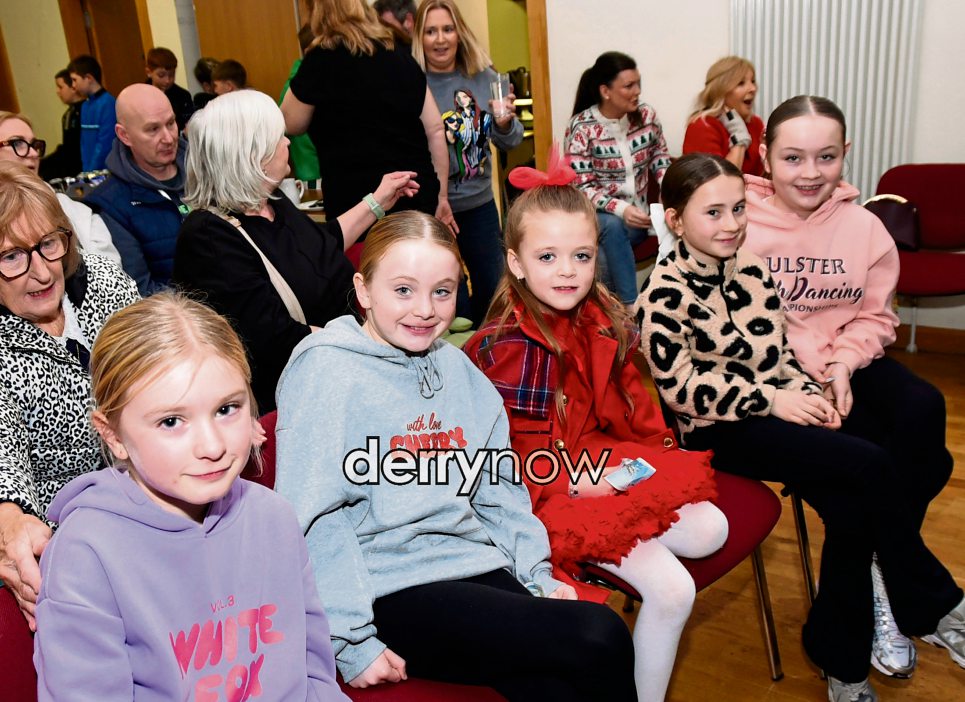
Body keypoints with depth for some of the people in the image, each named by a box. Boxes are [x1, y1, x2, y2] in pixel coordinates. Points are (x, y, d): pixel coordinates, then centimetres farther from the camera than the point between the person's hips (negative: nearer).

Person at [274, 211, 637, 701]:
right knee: (600, 638, -18)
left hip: (476, 565, 6)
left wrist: (536, 574, 9)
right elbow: (312, 517, -13)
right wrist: (352, 643, -15)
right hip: (391, 589, -6)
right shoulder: (326, 371, -8)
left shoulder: (457, 367, 13)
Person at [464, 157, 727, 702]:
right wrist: (569, 481, -20)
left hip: (608, 465, 7)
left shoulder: (607, 322, 2)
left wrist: (655, 445, 1)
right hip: (545, 489, -7)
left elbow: (629, 397, 15)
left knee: (710, 529, -4)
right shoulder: (502, 348, -19)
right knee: (672, 588, -14)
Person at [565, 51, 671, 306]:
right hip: (599, 214, -4)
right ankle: (629, 305, -29)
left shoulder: (647, 115, 1)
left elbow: (660, 159, 13)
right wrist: (621, 209, -29)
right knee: (613, 227, -36)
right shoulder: (582, 128, -11)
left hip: (639, 213, 4)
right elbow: (582, 188, -14)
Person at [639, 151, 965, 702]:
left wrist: (808, 393, -3)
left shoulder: (753, 269, 9)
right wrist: (772, 400, -16)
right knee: (875, 469, -20)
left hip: (781, 409, 7)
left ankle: (841, 656, 4)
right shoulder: (666, 294, -12)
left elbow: (780, 350, 17)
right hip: (721, 430, -6)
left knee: (854, 507, -19)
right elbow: (682, 386, -17)